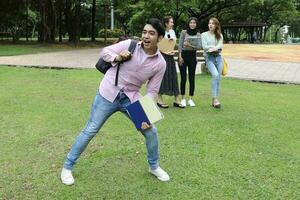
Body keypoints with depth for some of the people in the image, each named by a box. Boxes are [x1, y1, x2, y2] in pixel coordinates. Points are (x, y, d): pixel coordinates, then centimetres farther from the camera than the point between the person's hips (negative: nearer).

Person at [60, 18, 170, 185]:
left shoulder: (160, 63, -8)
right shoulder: (129, 45, -13)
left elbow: (152, 91, -4)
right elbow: (105, 52, 0)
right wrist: (117, 58, -21)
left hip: (131, 98, 2)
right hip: (108, 94, -2)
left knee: (151, 130, 1)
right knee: (90, 131, 2)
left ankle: (154, 166, 27)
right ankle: (68, 167, 20)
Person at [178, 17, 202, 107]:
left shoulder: (198, 34, 6)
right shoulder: (184, 32, 0)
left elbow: (200, 46, -3)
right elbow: (180, 45, -2)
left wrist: (191, 46, -18)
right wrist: (180, 56, -10)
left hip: (192, 56, 2)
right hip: (183, 55, -2)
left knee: (192, 78, 3)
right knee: (183, 78, 0)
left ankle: (191, 99, 12)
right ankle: (183, 99, 11)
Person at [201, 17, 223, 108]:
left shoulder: (219, 35, 15)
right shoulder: (204, 35, 8)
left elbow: (220, 45, -2)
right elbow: (204, 46, -4)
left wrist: (215, 48, -20)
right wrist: (215, 46, -8)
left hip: (218, 57, 4)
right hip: (209, 58, -4)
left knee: (218, 78, 1)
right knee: (215, 75, -25)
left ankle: (214, 100, 9)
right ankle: (215, 98, -22)